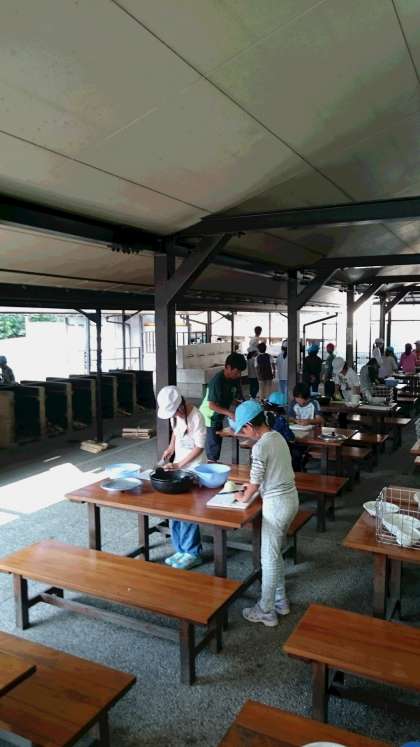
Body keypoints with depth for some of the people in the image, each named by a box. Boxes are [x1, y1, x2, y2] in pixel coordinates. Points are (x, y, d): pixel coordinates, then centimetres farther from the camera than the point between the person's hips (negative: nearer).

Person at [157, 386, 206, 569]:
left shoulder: (196, 417, -22)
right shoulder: (174, 413, -1)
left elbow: (199, 447, -17)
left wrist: (179, 465, -18)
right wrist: (171, 448, 3)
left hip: (193, 469, -7)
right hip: (178, 466, 7)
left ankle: (192, 553, 12)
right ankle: (181, 550, 23)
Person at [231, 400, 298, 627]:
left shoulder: (260, 447, -21)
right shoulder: (278, 437, 5)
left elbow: (255, 482, -14)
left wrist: (244, 496, 5)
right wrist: (254, 486, 18)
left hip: (276, 504, -9)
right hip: (291, 498, 9)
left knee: (269, 558, 6)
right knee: (276, 553, 22)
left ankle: (266, 611, 19)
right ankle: (280, 601, 34)